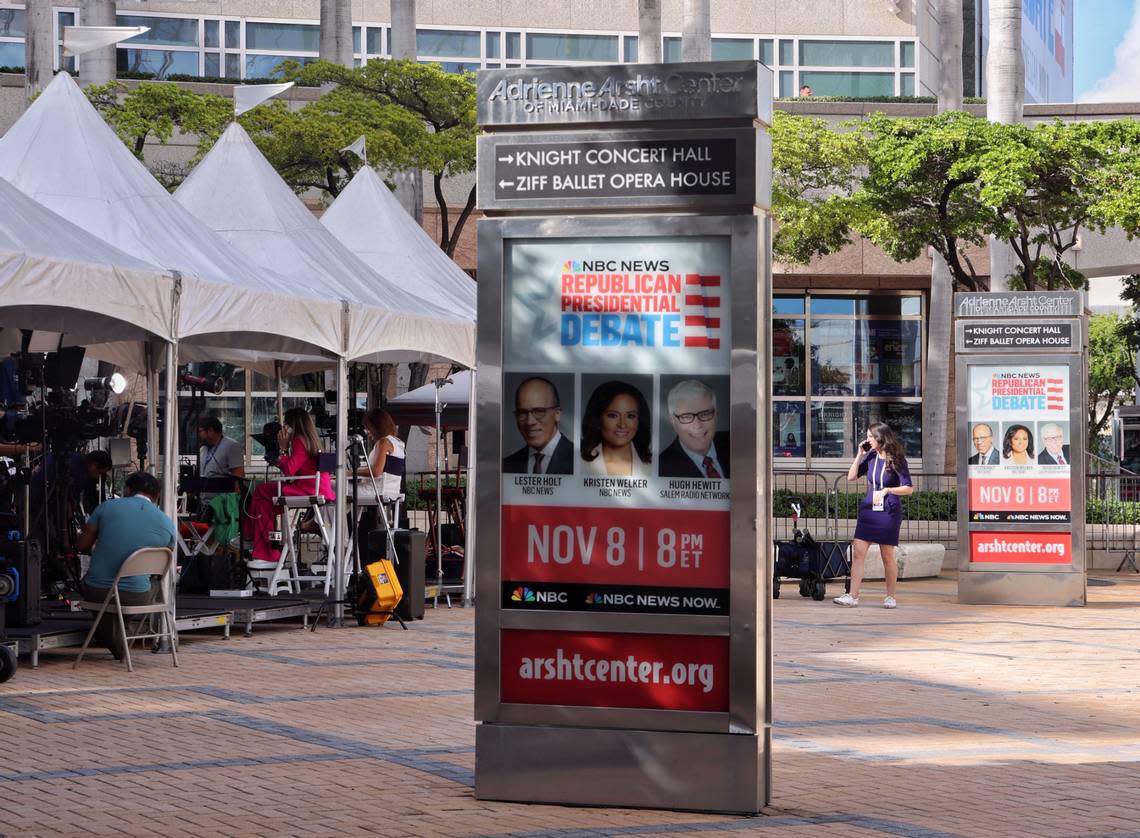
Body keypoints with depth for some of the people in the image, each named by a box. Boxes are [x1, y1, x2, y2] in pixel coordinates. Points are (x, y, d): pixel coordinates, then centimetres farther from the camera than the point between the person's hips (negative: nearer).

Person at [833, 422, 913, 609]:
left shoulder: (897, 460, -6)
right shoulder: (870, 456, 7)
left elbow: (909, 489, -7)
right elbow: (851, 477, 8)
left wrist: (887, 490, -19)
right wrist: (859, 455, 0)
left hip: (889, 512, -4)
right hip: (868, 510, 4)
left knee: (888, 557, 3)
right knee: (858, 552, -5)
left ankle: (891, 597, 17)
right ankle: (852, 597, -6)